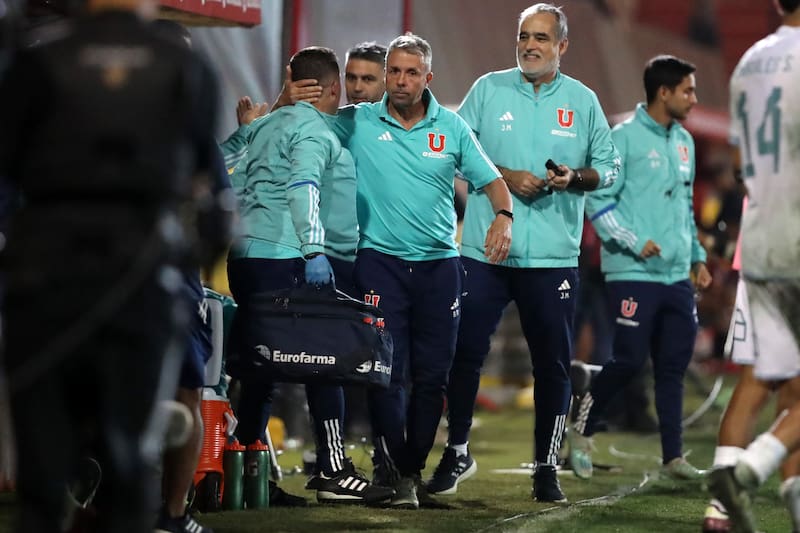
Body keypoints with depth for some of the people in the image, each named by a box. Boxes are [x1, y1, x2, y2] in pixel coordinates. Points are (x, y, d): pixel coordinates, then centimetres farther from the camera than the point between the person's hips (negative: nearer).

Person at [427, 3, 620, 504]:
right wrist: (506, 176, -10)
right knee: (465, 353, 0)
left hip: (554, 256, 0)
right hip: (485, 251, 0)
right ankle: (457, 453, 15)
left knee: (553, 365, 3)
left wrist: (575, 177, -11)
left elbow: (608, 166, 9)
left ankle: (547, 469, 12)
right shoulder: (488, 90, 4)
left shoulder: (583, 101, 6)